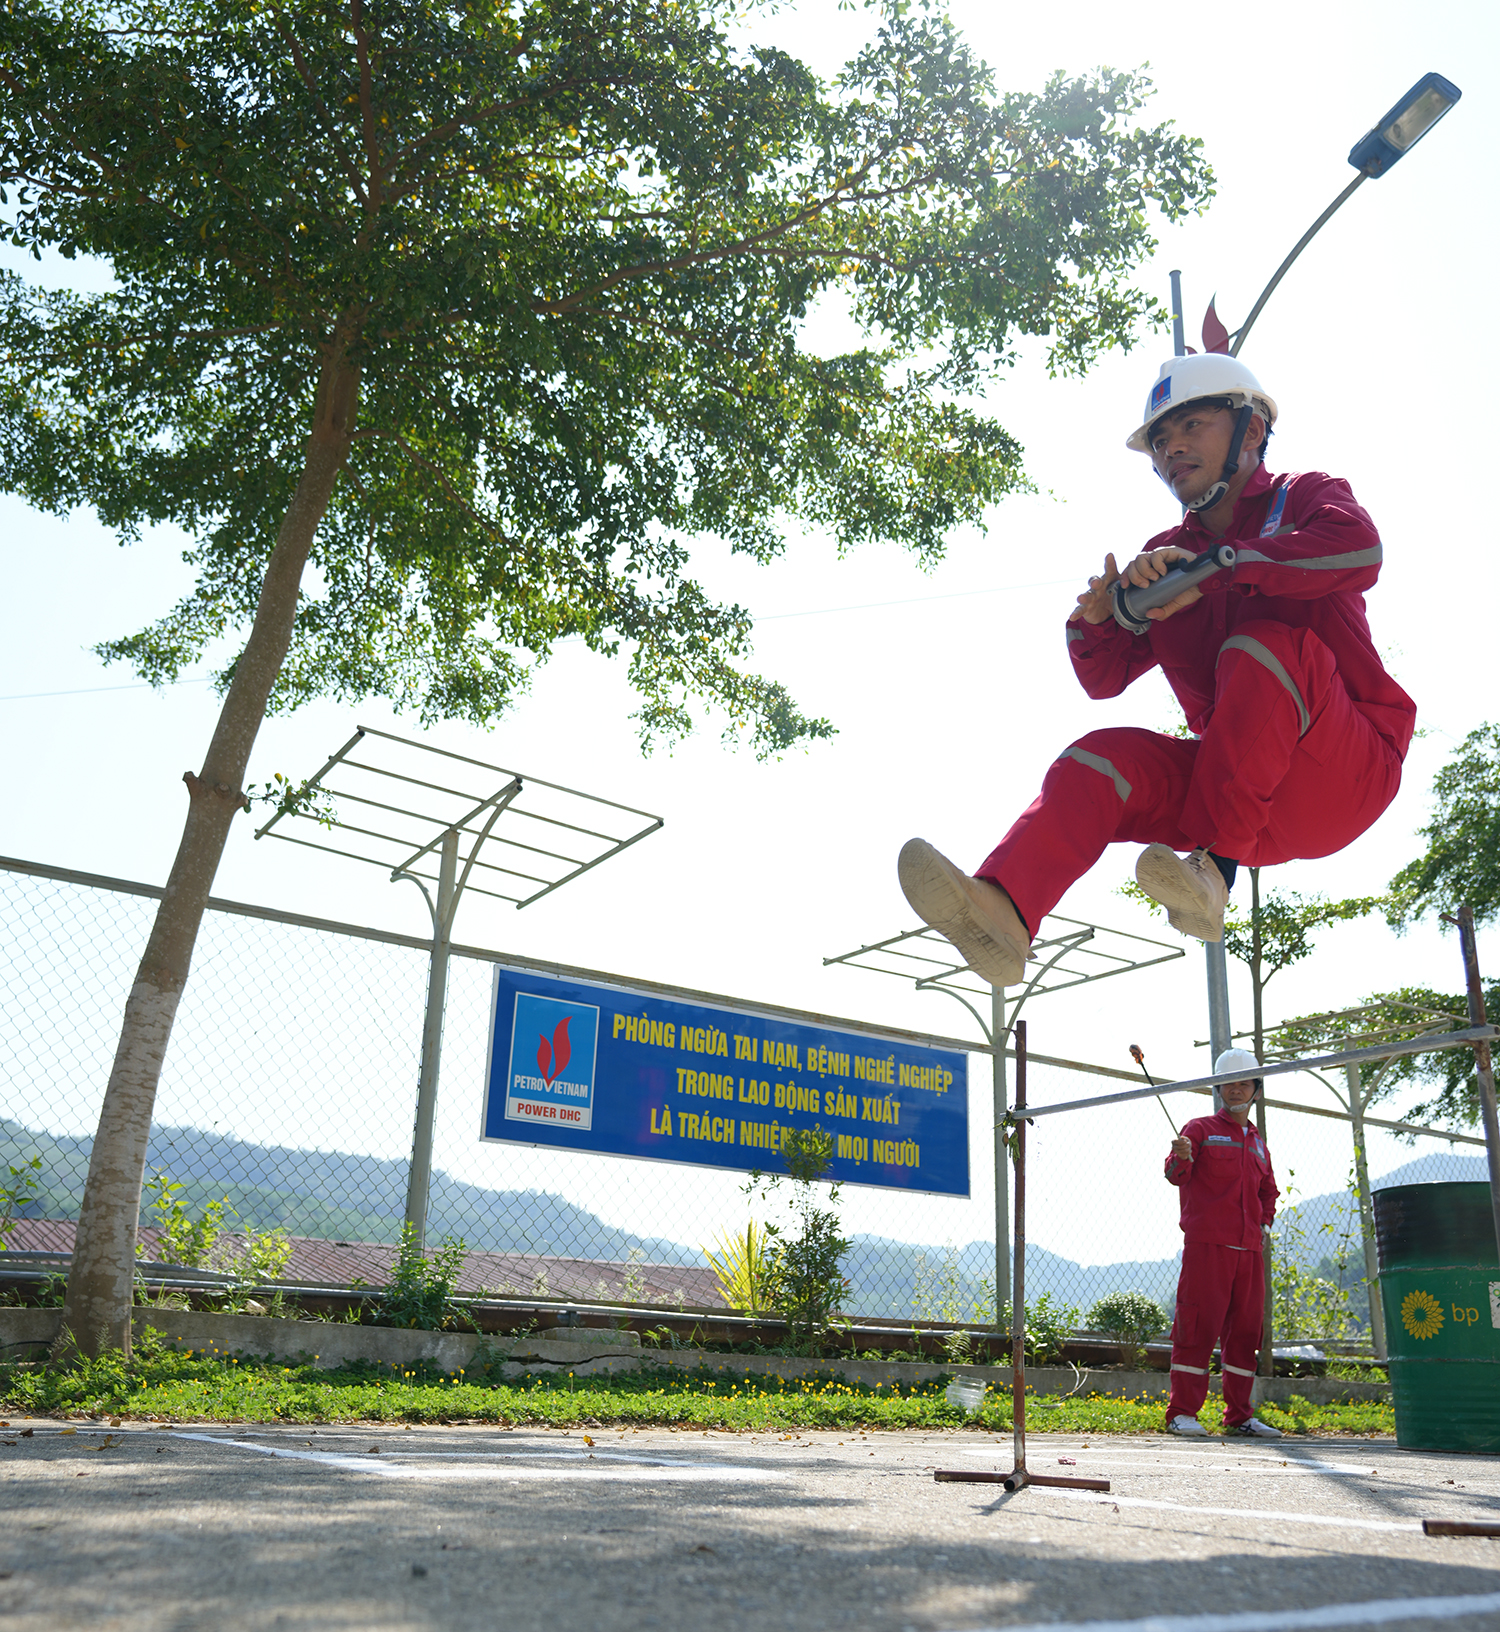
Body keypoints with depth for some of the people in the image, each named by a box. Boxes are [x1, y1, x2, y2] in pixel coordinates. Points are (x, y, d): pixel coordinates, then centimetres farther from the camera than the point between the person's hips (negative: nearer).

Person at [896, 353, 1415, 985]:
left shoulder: (1304, 499, 4)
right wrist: (1094, 622, -9)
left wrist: (1210, 569, -27)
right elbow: (1106, 677, 14)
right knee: (1102, 757, -19)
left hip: (1348, 776, -4)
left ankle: (1211, 868, -33)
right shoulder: (1164, 558, 18)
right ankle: (1002, 911, -41)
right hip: (1240, 789, 4)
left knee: (1269, 646, -30)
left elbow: (1358, 549, -22)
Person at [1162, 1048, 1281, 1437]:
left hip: (1249, 1249, 6)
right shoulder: (1201, 1129, 4)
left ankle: (1239, 1416, 14)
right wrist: (1180, 1157, -34)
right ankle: (1182, 1413, -6)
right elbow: (1176, 1173, -11)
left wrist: (1264, 1225, 15)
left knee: (1246, 1328, 6)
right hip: (1207, 1244, -6)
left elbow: (1268, 1192, 33)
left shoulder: (1258, 1144, 22)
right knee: (1198, 1324, -9)